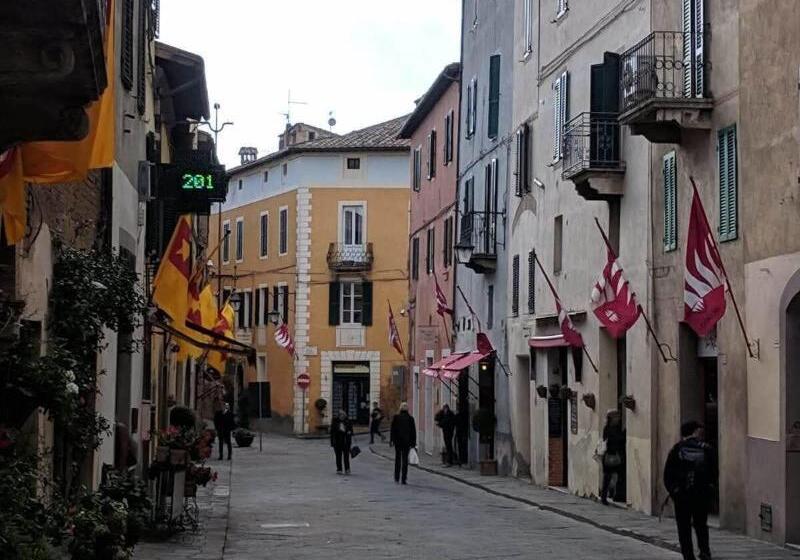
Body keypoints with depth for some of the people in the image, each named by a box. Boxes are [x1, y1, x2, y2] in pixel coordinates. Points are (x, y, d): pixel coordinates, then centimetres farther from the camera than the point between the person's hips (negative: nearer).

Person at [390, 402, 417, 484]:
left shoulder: (396, 417, -4)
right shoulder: (410, 418, -3)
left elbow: (392, 429, -3)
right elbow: (413, 431, 0)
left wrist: (391, 440, 2)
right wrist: (413, 442, 6)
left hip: (397, 440, 0)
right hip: (407, 441, 0)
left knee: (397, 458, 14)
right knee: (405, 459, 3)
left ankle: (397, 477, 12)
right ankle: (403, 479, -1)